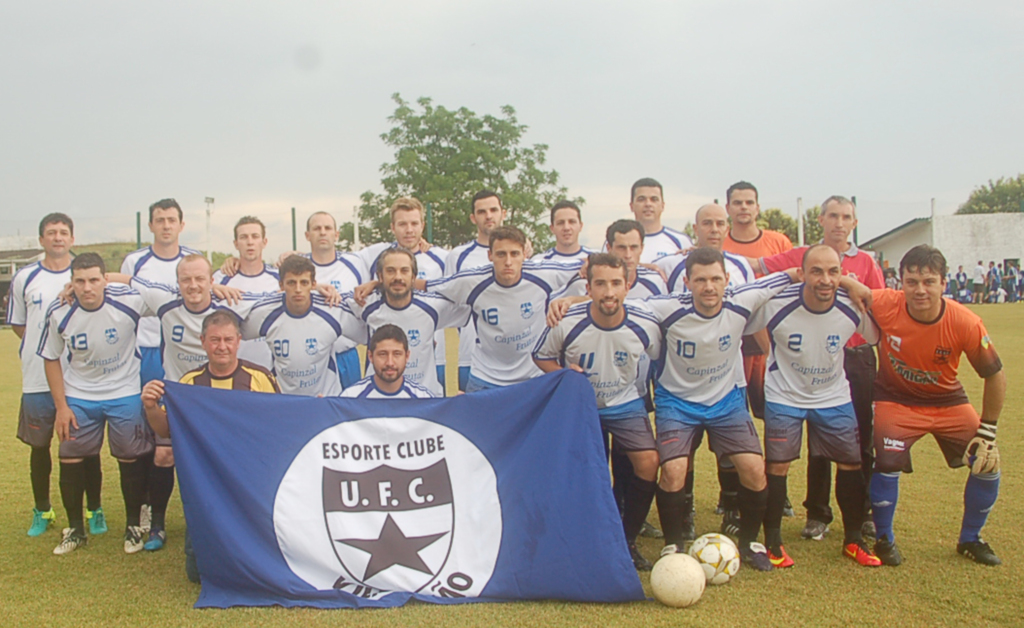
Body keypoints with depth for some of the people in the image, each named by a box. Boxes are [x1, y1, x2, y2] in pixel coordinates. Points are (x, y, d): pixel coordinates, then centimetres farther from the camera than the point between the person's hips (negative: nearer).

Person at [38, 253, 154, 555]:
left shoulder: (129, 301, -20)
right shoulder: (59, 313, -12)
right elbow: (52, 359, 1)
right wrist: (61, 406, -3)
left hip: (125, 394, -2)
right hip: (78, 397, 2)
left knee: (132, 460, 3)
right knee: (70, 460, 4)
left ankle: (133, 526, 22)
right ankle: (75, 529, 23)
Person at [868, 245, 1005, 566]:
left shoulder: (966, 323, -25)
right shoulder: (885, 305, -27)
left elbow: (995, 375, -11)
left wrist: (987, 430, -9)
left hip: (948, 401, 2)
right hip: (896, 400, -2)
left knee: (987, 461, -4)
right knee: (887, 461, -20)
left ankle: (970, 540, 21)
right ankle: (884, 540, 6)